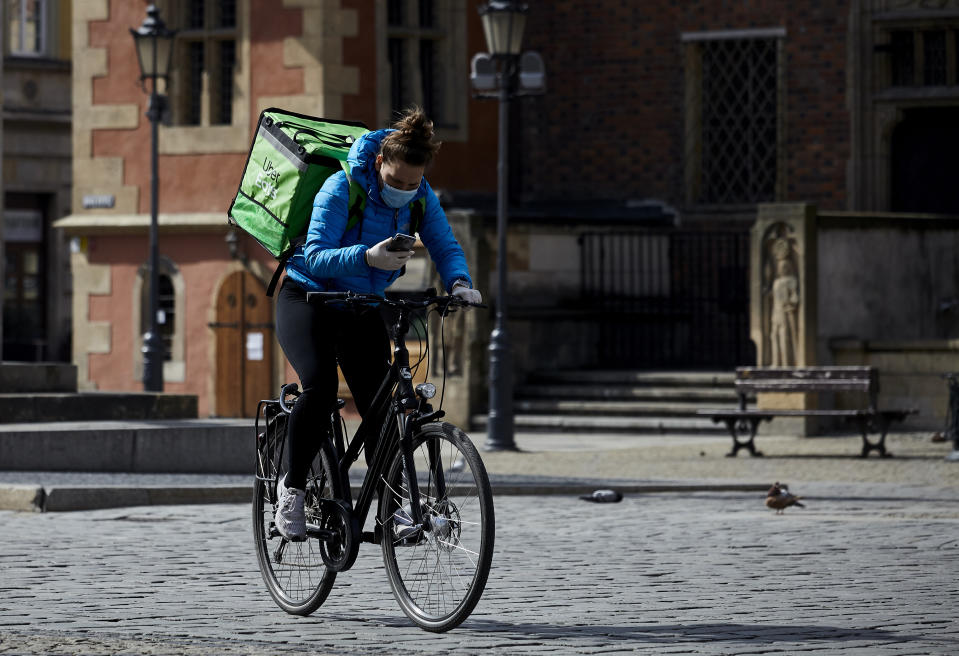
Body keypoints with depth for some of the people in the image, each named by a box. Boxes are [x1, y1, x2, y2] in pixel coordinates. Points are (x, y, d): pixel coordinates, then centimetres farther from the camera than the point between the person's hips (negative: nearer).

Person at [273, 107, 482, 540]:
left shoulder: (422, 197, -9)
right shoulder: (340, 190, -25)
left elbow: (445, 247, -9)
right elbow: (316, 256, -33)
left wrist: (459, 283, -32)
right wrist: (367, 258, -51)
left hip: (364, 310, 5)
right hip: (309, 298, -5)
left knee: (378, 403, -5)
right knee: (320, 387, -26)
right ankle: (292, 487, -12)